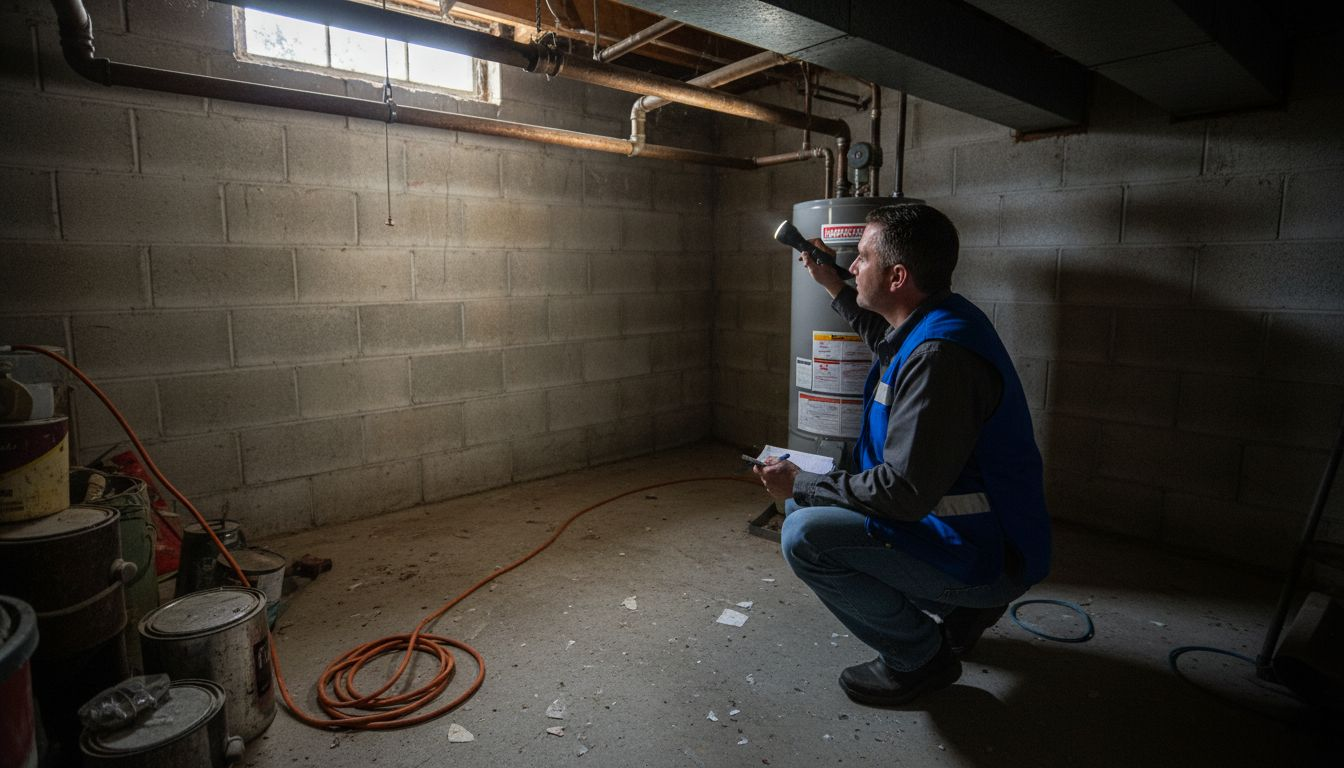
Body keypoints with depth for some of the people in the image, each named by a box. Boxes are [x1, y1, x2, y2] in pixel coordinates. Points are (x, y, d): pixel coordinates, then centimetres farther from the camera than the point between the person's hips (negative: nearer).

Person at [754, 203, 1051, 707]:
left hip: (985, 555, -10)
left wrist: (800, 486, -18)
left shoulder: (940, 355, -29)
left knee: (805, 536, -25)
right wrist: (833, 286, 27)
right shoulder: (936, 321, 3)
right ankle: (964, 606, 19)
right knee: (804, 503, 16)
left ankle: (919, 656, -1)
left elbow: (904, 491, -31)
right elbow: (887, 341, 29)